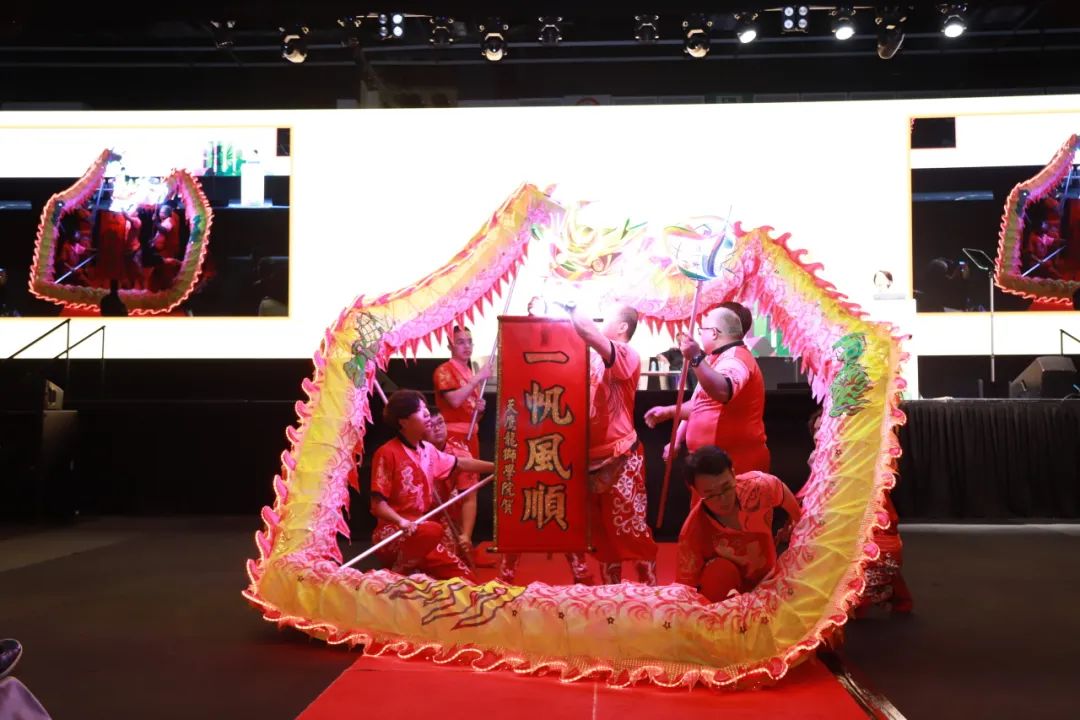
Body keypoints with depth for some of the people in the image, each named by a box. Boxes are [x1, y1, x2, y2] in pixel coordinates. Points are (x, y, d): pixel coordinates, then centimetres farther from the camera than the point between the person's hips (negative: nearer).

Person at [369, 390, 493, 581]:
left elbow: (460, 463, 23)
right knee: (433, 530, -38)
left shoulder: (428, 451, 8)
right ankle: (398, 573, -14)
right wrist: (401, 522, -32)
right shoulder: (388, 453, -13)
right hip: (391, 533, -7)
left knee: (465, 576, -2)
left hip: (420, 533, 7)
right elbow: (378, 503, -16)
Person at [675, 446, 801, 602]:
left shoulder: (757, 485, -26)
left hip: (769, 579, 5)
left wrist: (797, 520, 18)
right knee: (720, 572, -34)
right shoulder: (693, 533, -32)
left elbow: (783, 492, 1)